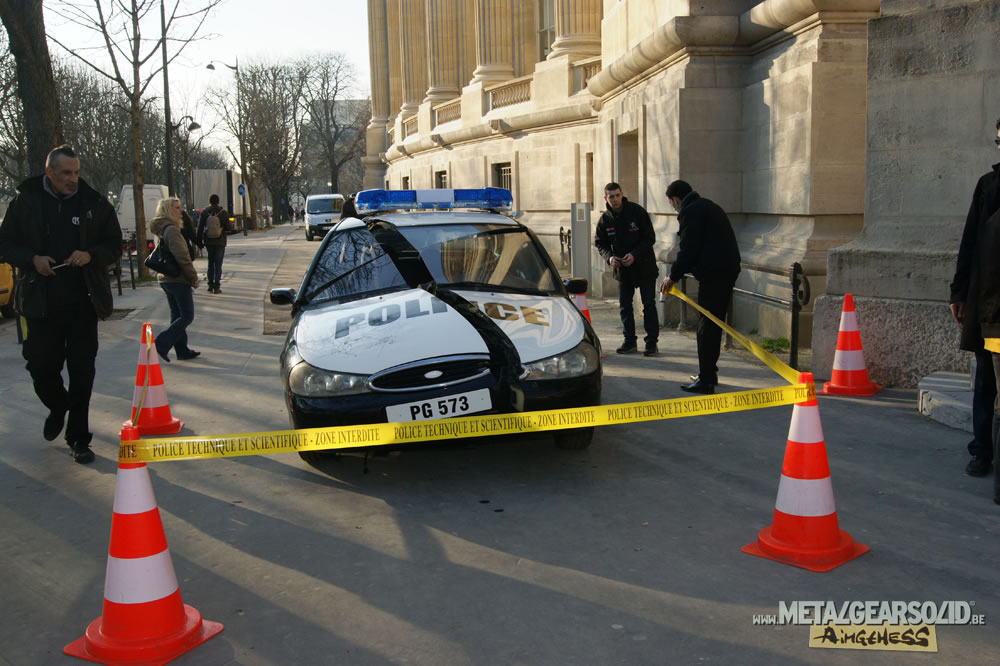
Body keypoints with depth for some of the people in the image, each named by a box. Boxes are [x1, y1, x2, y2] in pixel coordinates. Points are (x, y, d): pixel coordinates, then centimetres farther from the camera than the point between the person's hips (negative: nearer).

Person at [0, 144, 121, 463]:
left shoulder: (94, 203, 0)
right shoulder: (26, 201, 0)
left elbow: (114, 245, 6)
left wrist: (91, 254, -15)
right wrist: (32, 259, -14)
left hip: (83, 302, 0)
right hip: (42, 304, 0)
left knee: (82, 372, 3)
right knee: (40, 366, 3)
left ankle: (78, 439, 15)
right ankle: (58, 408, 37)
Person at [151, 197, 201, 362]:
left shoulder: (161, 229, 14)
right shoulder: (171, 230, -16)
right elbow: (182, 257, -21)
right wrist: (193, 277, -12)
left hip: (166, 279, 10)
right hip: (178, 280, -10)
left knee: (177, 316, 14)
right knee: (187, 316, -3)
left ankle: (182, 351, 18)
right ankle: (161, 345, -7)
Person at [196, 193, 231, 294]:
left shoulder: (204, 212, 0)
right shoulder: (223, 212, -4)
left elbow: (200, 228, 0)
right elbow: (227, 227, -3)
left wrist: (200, 242, 5)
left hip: (208, 241, 2)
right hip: (220, 241, -2)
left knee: (210, 263, 15)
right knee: (218, 264, 1)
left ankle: (210, 286, 12)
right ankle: (216, 287, -4)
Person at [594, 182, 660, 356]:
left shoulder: (637, 212, -12)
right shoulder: (604, 219, -2)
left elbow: (650, 238, -10)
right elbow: (600, 243, 5)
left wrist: (634, 254, -22)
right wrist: (609, 257, -15)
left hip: (644, 266, -4)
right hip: (622, 269, 4)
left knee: (649, 304, -1)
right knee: (624, 306, 7)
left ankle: (652, 342, 5)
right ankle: (630, 342, 17)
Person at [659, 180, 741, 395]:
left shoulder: (690, 212, -9)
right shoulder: (709, 206, 22)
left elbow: (688, 250, -15)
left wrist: (673, 276, -4)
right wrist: (677, 273, 26)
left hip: (713, 274, -10)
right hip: (728, 270, 10)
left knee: (707, 328, -7)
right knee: (714, 324, 17)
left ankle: (705, 380, -5)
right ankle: (709, 373, 26)